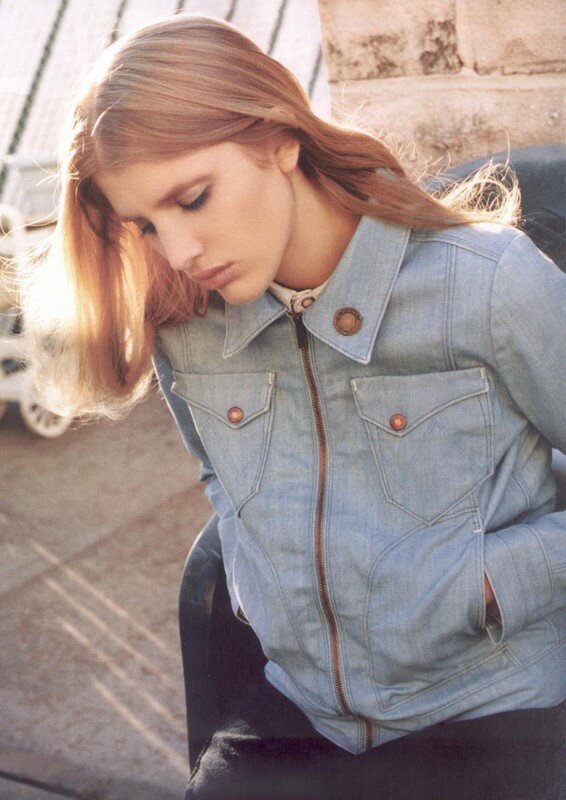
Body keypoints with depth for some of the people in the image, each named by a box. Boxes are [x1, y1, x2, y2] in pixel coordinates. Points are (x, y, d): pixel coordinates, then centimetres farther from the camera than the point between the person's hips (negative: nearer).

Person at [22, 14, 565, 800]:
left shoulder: (492, 285, -17)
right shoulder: (180, 326, -1)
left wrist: (486, 581, -15)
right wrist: (249, 568, 6)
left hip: (487, 715, -3)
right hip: (295, 716, 4)